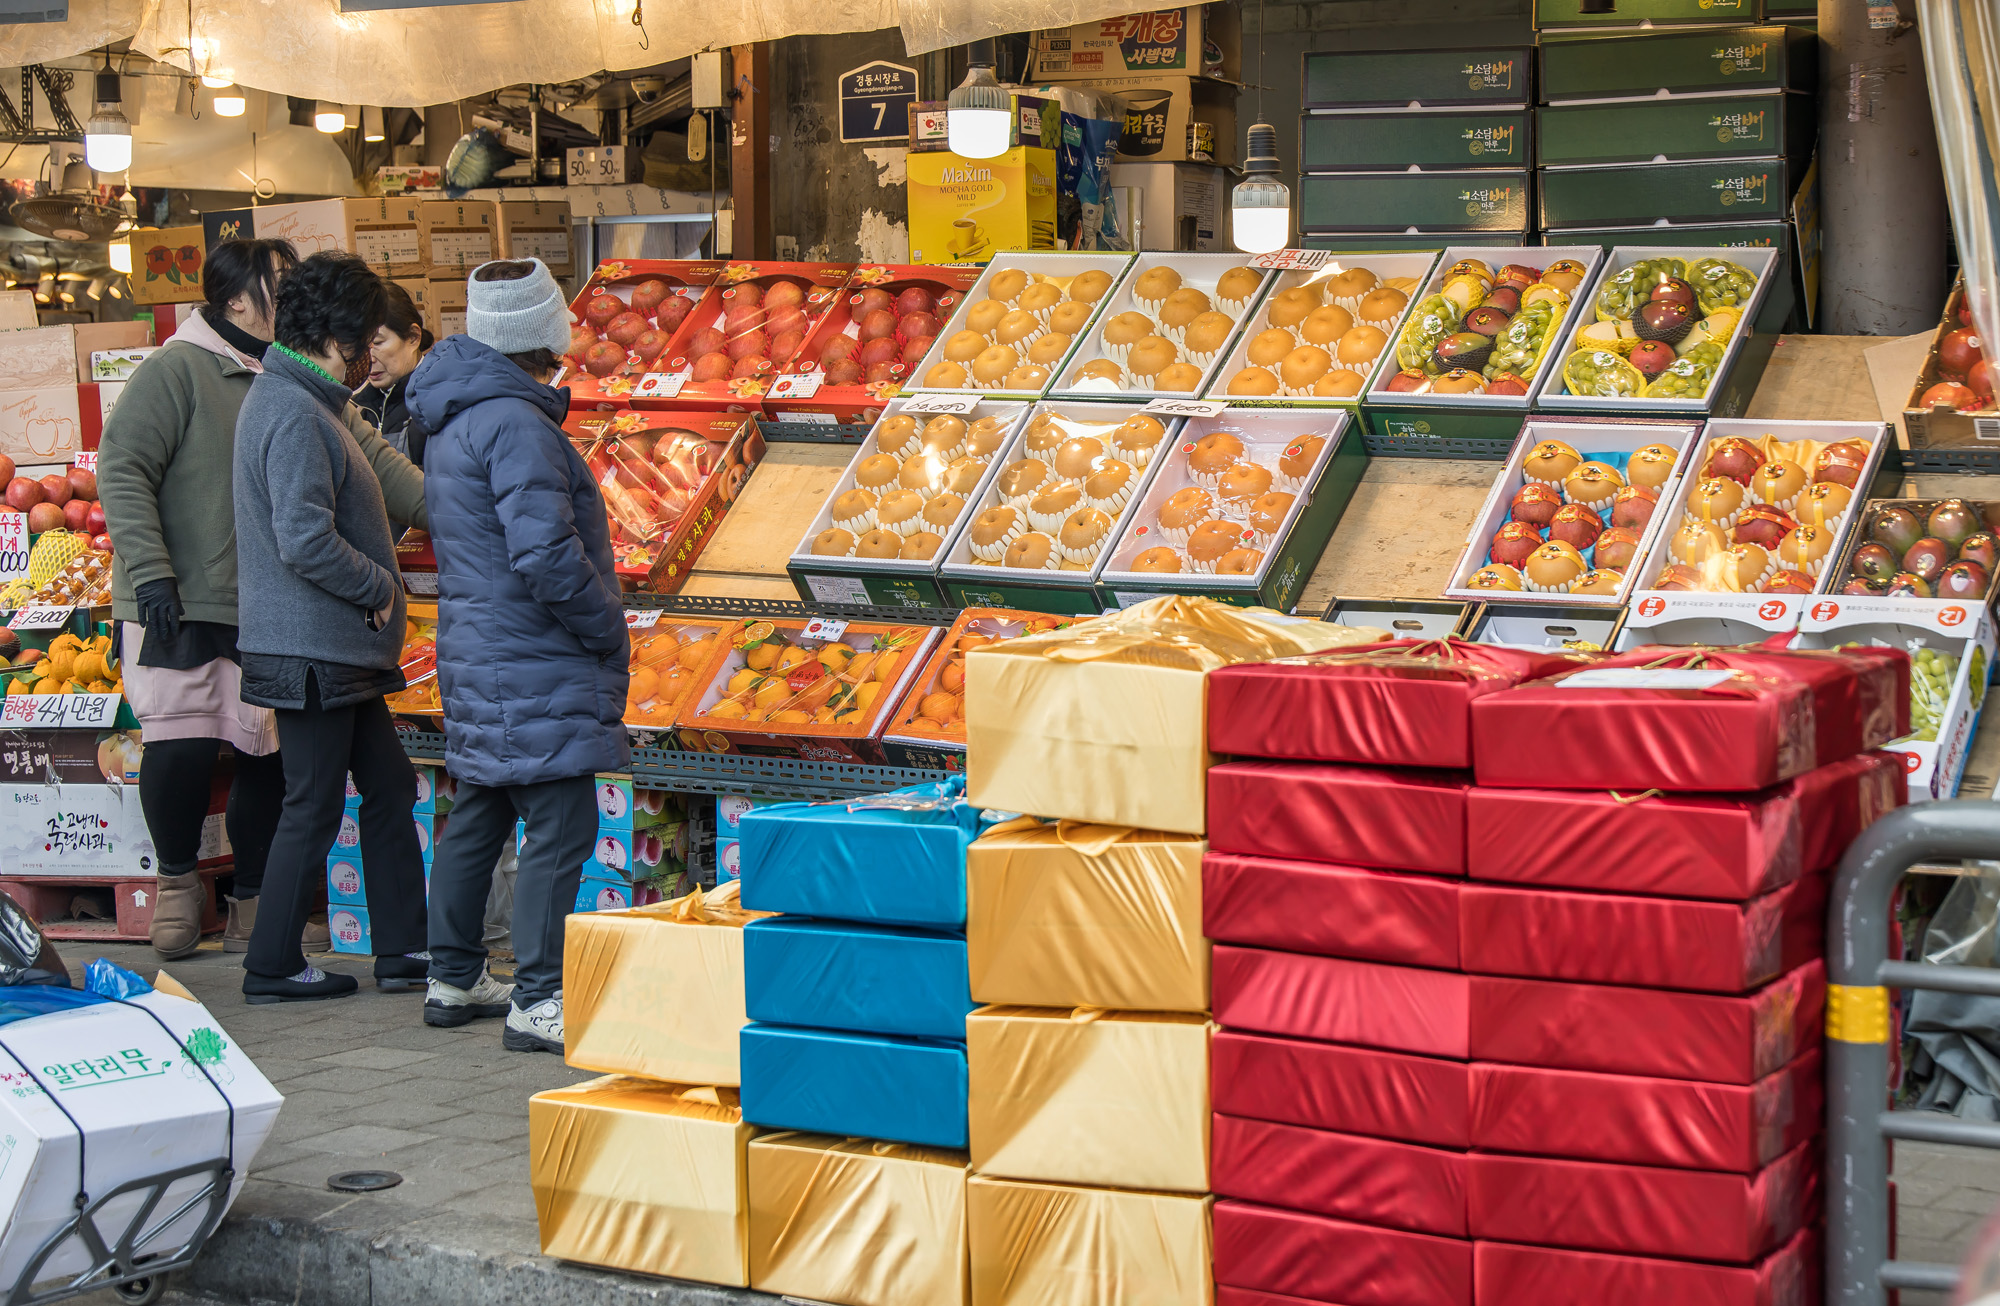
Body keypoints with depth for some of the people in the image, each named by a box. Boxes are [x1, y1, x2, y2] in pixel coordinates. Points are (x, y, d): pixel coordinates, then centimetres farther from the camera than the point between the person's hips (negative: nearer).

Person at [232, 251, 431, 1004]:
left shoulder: (299, 403, 14)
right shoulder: (294, 416, -19)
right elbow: (306, 542, -26)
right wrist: (380, 588, -14)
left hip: (340, 652, 11)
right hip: (309, 653, -11)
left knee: (389, 787, 14)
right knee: (313, 808, -1)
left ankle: (402, 949, 20)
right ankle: (272, 967, 9)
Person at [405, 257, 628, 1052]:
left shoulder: (453, 420, 15)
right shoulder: (515, 423, -18)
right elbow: (544, 554, -24)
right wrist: (608, 628, -9)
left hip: (477, 655, 10)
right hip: (534, 667, -10)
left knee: (478, 819, 18)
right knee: (560, 828, -7)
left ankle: (454, 979, 28)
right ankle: (538, 1002, -6)